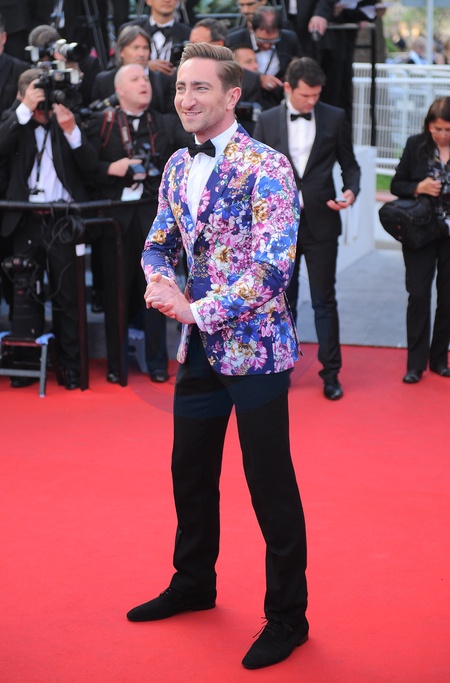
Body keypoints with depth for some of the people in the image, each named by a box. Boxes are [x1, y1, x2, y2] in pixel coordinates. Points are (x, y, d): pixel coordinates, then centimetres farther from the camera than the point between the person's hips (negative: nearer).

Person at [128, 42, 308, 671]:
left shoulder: (265, 169, -15)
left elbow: (274, 266, -22)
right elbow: (158, 244, 17)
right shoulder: (178, 167, 9)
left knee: (270, 486, 1)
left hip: (254, 347, -7)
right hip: (199, 348, 7)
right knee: (190, 471, 19)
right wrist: (162, 285, -6)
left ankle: (287, 617, 16)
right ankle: (193, 584, 39)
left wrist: (198, 311, -20)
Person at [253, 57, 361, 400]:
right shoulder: (267, 121, 2)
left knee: (325, 301, 4)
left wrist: (351, 191, -12)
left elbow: (350, 165, 7)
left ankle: (331, 372, 12)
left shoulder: (335, 118, 1)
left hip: (321, 223, -1)